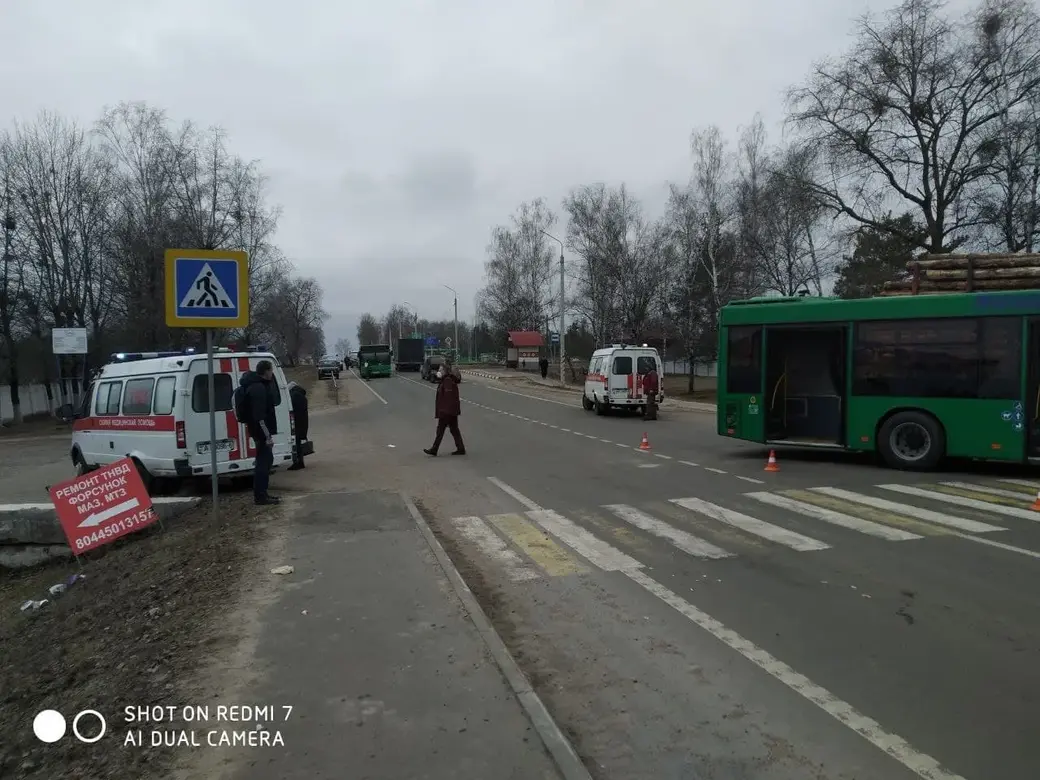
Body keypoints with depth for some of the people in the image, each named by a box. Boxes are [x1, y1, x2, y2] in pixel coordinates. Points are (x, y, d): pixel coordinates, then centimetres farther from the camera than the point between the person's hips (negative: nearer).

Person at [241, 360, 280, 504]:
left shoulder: (260, 385, 15)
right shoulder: (258, 388, -19)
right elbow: (259, 415, -26)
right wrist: (268, 435, -25)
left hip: (261, 431, 11)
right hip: (261, 431, -11)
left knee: (265, 460, 15)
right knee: (264, 461, -8)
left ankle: (261, 494, 21)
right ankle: (260, 496, -4)